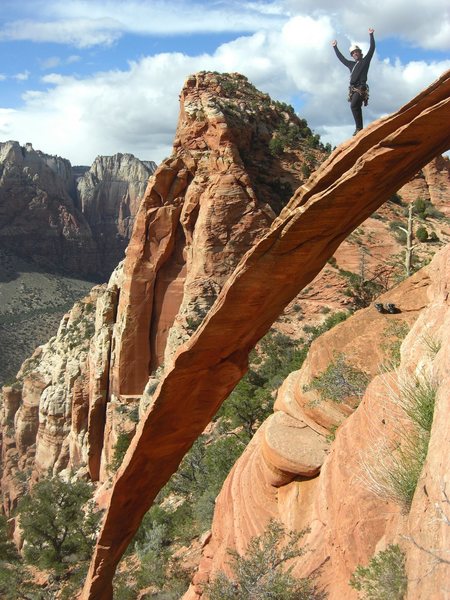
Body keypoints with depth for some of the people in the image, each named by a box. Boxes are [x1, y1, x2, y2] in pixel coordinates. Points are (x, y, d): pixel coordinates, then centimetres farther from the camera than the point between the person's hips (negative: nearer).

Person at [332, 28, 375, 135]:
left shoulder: (365, 61, 13)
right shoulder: (351, 64, 28)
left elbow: (372, 49, 6)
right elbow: (341, 57, 39)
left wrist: (371, 36, 4)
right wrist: (335, 47, 44)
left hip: (361, 88, -7)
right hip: (353, 89, 7)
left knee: (354, 105, -27)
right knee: (356, 108, 1)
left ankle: (359, 128, -32)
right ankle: (359, 128, -1)